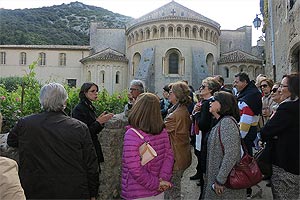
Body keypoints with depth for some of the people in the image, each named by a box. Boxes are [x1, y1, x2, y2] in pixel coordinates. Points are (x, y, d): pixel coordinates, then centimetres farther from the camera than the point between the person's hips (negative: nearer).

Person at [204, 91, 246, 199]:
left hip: (227, 180, -8)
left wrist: (220, 180, -22)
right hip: (216, 175, 8)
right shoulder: (220, 122, 9)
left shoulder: (227, 122, -20)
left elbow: (231, 154, -27)